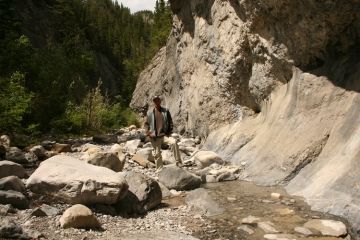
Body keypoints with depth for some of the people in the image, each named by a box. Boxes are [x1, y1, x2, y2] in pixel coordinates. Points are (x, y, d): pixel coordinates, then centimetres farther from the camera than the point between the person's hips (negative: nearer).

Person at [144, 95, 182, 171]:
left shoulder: (166, 111, 4)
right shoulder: (149, 113, 4)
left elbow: (170, 122, 8)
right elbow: (146, 124, 12)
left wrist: (169, 131, -5)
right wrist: (147, 131, -4)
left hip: (164, 134, -1)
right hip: (154, 136, 1)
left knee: (174, 142, -28)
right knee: (157, 153, 7)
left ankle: (178, 162, -21)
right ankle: (159, 169, 22)